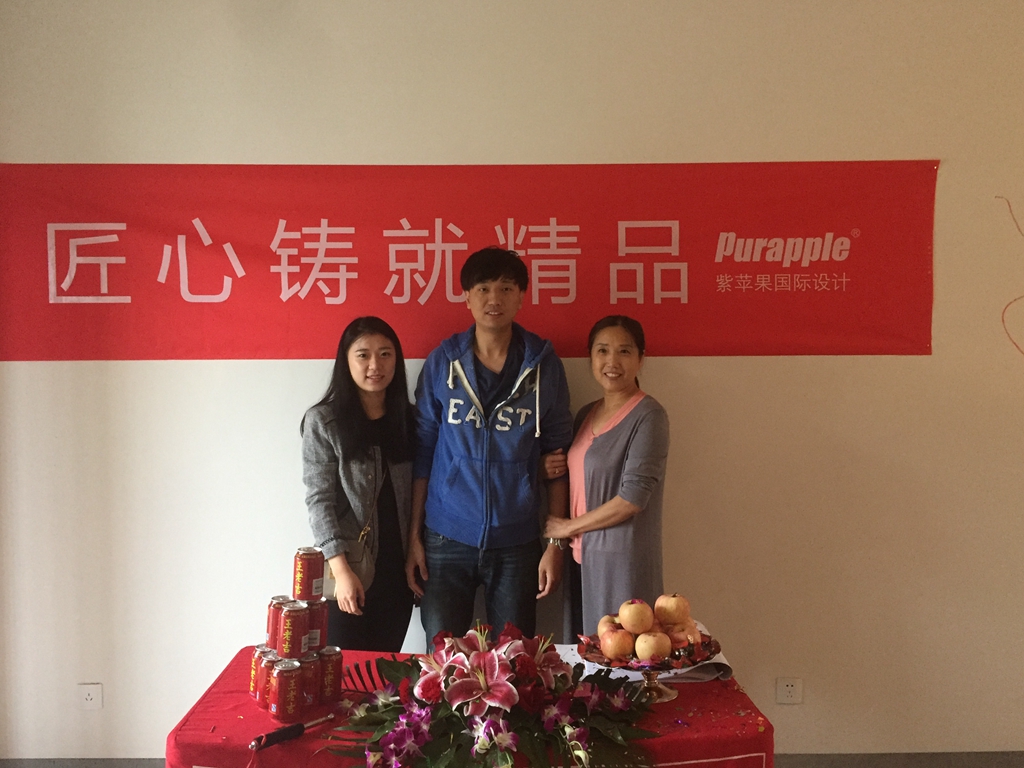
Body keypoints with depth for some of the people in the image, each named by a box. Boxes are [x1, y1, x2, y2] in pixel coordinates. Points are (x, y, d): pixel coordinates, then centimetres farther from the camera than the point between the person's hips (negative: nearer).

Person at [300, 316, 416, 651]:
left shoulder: (408, 418, 7)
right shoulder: (323, 421, -6)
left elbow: (417, 494, 8)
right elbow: (319, 500, -10)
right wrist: (342, 570, -17)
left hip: (397, 569, 4)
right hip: (349, 569, -4)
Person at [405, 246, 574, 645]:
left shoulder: (544, 366, -1)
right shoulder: (441, 362, 0)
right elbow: (422, 453, 2)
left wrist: (555, 543, -2)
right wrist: (414, 536, 0)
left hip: (517, 542, 0)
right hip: (446, 539, 0)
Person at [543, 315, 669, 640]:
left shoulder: (648, 416, -11)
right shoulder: (585, 415, 11)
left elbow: (634, 496, -17)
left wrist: (569, 527, -8)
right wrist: (552, 469, 0)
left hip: (623, 560, -7)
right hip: (582, 556, 7)